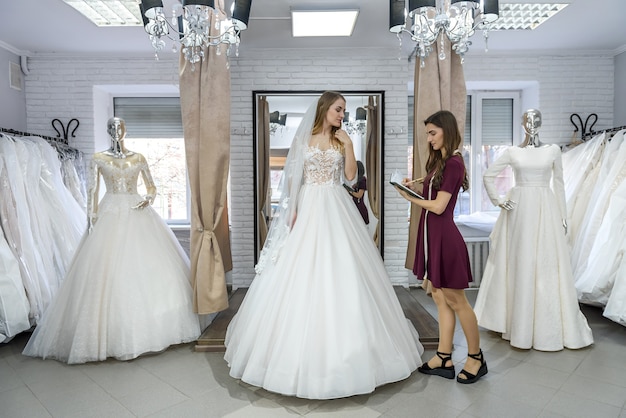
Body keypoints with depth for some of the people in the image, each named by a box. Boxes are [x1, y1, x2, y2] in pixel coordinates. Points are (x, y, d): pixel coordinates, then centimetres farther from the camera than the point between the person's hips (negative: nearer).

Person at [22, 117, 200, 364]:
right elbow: (92, 191, 4)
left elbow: (152, 187, 12)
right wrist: (92, 220, -5)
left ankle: (147, 326, 9)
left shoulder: (138, 157, 11)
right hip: (110, 214, -1)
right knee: (109, 271, -6)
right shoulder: (98, 158, 8)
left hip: (138, 215, 2)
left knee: (148, 268, -3)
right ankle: (113, 331, 4)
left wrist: (149, 198, -10)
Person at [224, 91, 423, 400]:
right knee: (302, 274, 0)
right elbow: (293, 177, 3)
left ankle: (340, 345, 15)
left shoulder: (342, 140, 10)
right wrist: (293, 209, -7)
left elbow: (351, 175, 1)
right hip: (308, 208, -1)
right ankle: (303, 345, 15)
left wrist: (348, 145, -6)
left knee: (339, 273, 1)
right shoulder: (303, 138, 5)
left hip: (336, 210, 2)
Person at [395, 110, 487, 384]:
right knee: (440, 299, 12)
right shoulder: (439, 162, 14)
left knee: (456, 300, 3)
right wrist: (416, 187, 0)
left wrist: (410, 198, -5)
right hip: (432, 235, 9)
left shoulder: (453, 163, -14)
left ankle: (476, 357, 20)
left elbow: (439, 206, -17)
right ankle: (444, 359, 22)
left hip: (444, 237, -9)